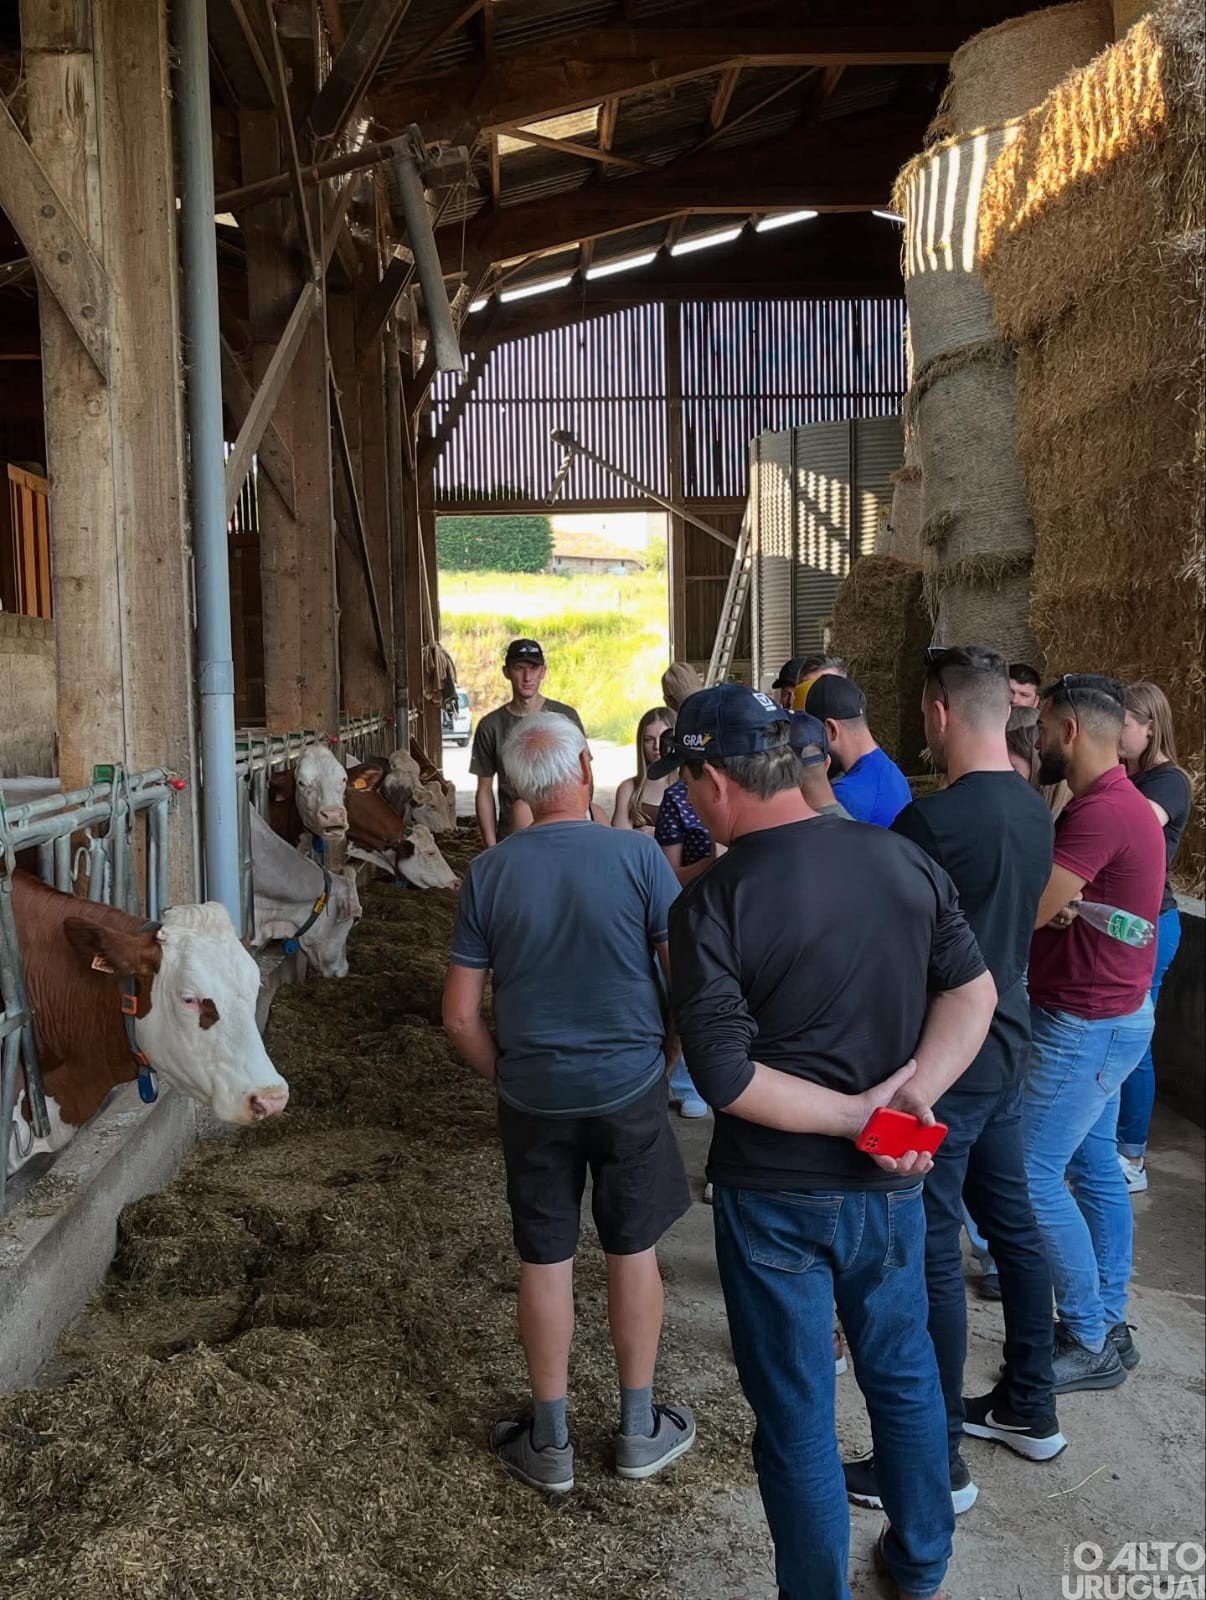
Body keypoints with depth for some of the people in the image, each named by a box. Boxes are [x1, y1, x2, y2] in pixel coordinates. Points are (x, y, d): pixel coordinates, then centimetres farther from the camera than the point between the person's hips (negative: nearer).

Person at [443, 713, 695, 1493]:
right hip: (630, 1086, -1)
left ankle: (550, 1442, 28)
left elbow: (461, 1016, -4)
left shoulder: (488, 873, -6)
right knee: (634, 1252, 15)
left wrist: (503, 1075, 11)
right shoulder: (637, 855, -12)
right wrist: (666, 1056, 5)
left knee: (545, 1261, 13)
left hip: (533, 1097, 1)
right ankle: (641, 1429, 30)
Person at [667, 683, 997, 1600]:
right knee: (904, 1372, 24)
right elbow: (974, 992, -3)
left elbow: (725, 1077, -24)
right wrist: (905, 1102, -11)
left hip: (776, 1191, -5)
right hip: (891, 1181, 5)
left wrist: (859, 1121, -16)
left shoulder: (713, 903, -19)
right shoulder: (902, 858, -5)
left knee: (795, 1410, 13)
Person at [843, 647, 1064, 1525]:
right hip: (1006, 1047, 9)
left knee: (931, 1254, 1)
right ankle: (1030, 1407, 36)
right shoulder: (1033, 810, 4)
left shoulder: (934, 818, -23)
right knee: (1011, 1222, 20)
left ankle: (936, 1462, 12)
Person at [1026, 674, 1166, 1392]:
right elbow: (1054, 906, 9)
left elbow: (1029, 910, -22)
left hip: (1086, 1026, -10)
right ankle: (1110, 1325, 26)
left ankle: (1090, 1342, 7)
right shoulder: (1119, 800, 11)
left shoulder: (1102, 811, -23)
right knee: (1094, 1168, 16)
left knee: (1034, 1176, -4)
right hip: (1105, 1017, 10)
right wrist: (1061, 903, -10)